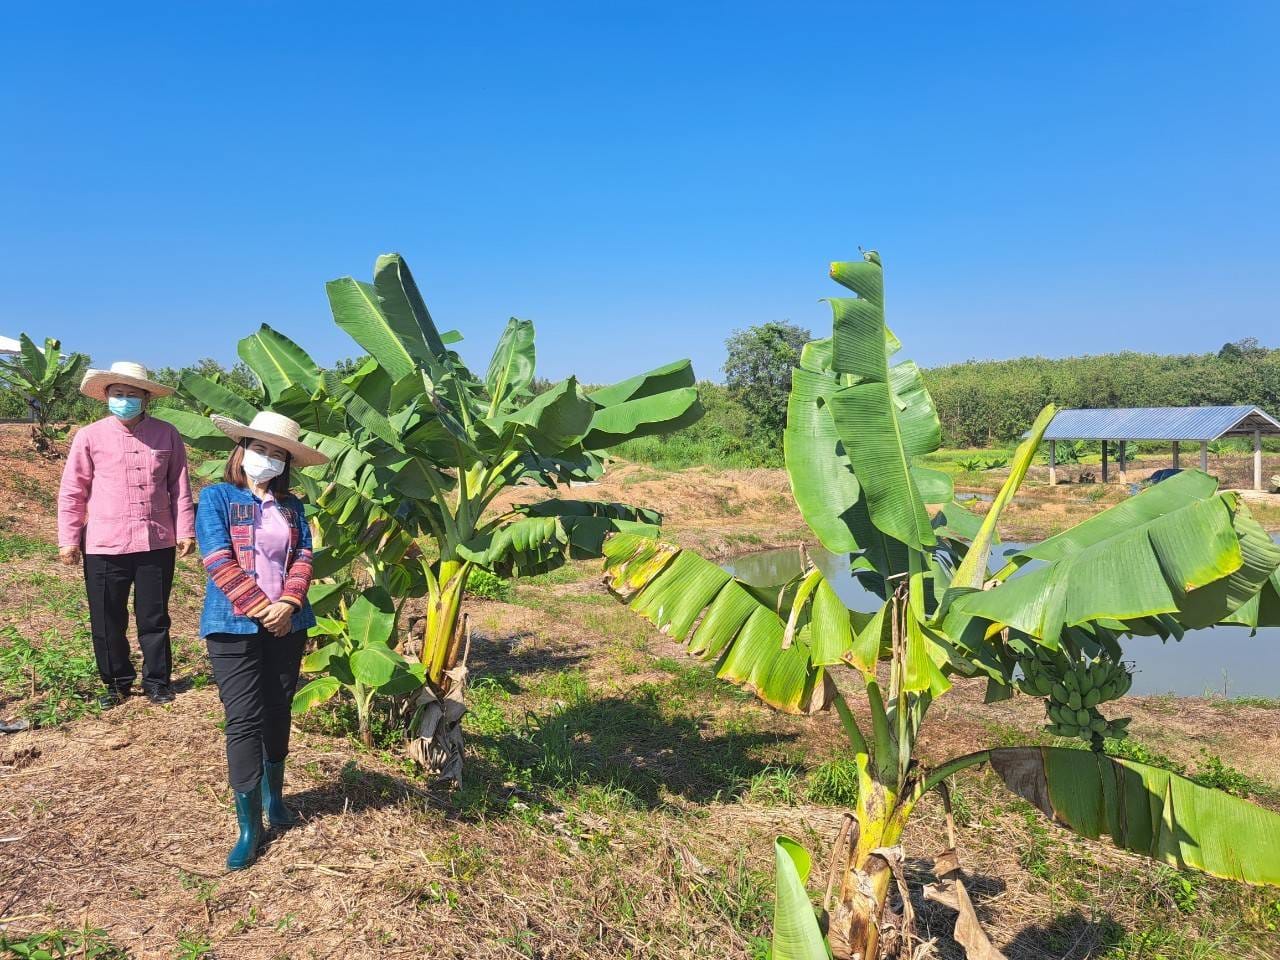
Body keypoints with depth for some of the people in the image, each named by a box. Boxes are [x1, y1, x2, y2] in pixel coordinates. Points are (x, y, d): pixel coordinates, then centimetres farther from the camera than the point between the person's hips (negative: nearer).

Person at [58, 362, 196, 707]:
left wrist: (186, 530, 4)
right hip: (104, 547, 0)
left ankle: (157, 681, 25)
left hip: (157, 543, 0)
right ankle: (117, 682, 27)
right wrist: (68, 539, 3)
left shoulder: (166, 434, 2)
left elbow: (179, 485, 7)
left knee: (154, 619, 10)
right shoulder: (89, 436, 0)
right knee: (107, 621, 9)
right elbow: (72, 492, 4)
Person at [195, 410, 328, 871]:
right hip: (234, 625, -4)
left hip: (287, 623, 4)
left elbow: (304, 556, 2)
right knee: (244, 720, -5)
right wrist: (261, 609, -16)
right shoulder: (217, 497, -3)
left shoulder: (291, 505, 10)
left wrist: (287, 604, -14)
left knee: (278, 712, 14)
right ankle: (249, 825, 3)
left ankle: (274, 795, 33)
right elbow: (219, 561, -12)